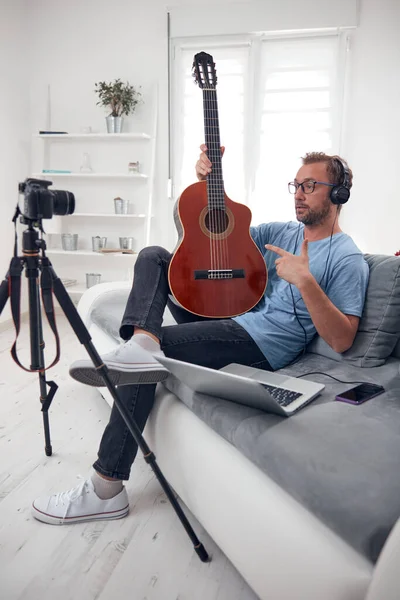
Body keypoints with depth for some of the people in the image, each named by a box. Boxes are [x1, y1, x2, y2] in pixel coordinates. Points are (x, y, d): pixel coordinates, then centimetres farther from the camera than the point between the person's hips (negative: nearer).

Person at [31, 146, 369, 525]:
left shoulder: (347, 259, -4)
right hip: (227, 318, 8)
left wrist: (305, 281, -25)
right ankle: (141, 343, -30)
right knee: (153, 256, 1)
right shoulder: (281, 232, 17)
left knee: (154, 345, -26)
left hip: (263, 345, -8)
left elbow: (341, 340, -15)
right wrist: (206, 182, 2)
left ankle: (106, 490, -17)